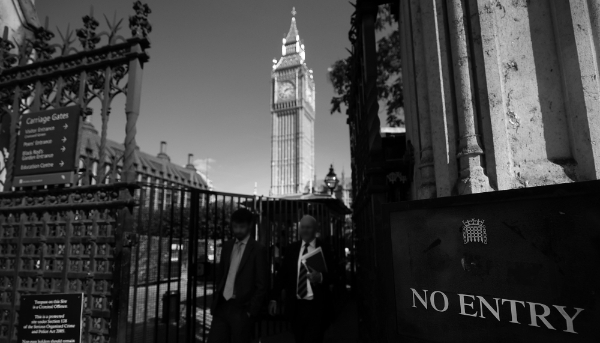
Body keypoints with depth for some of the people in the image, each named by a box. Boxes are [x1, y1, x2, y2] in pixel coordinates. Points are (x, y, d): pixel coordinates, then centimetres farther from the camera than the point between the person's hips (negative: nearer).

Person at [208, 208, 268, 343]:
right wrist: (217, 296, 8)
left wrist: (251, 311, -10)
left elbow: (262, 285, -9)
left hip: (241, 309, -5)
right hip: (221, 306, 5)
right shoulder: (227, 246, 9)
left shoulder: (258, 249, -9)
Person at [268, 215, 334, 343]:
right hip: (296, 306, 3)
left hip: (317, 307, -3)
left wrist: (321, 277, -26)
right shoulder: (291, 248, 5)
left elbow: (334, 274, -6)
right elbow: (282, 274, 7)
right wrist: (274, 298, 2)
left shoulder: (325, 248, -3)